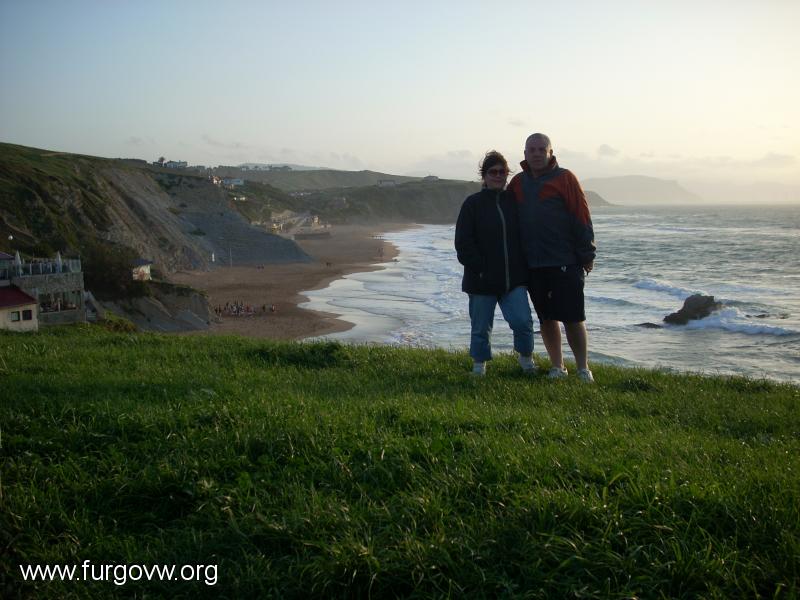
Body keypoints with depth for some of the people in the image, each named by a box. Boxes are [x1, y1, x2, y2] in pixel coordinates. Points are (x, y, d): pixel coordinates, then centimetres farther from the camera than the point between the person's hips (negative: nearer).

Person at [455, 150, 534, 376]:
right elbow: (463, 243, -5)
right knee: (481, 328, 6)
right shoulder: (473, 204, -1)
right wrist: (479, 270, -12)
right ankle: (479, 366, 25)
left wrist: (524, 268, 5)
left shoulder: (514, 202, 9)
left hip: (514, 279, 2)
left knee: (522, 321, -9)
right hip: (482, 281, -2)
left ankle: (526, 358, 16)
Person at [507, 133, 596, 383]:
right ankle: (557, 367, 21)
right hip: (533, 264, 4)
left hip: (566, 263, -4)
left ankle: (583, 369, 9)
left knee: (573, 318, -2)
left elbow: (581, 217, -5)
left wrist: (587, 255, -7)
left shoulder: (565, 178, -3)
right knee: (546, 318, 10)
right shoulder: (518, 182, 11)